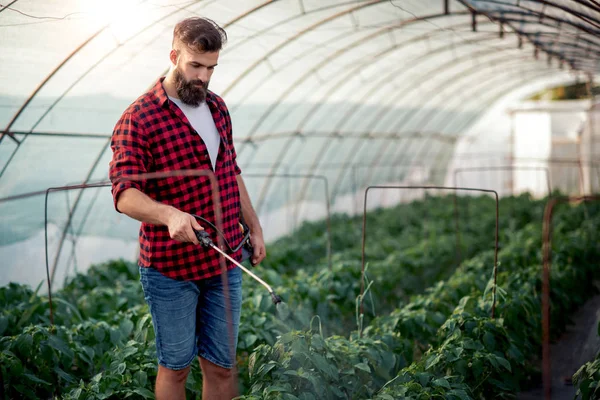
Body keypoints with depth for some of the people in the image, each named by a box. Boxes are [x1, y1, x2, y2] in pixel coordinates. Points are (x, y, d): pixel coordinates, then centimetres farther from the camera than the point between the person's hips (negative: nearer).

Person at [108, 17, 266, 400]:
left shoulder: (217, 108, 10)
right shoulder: (139, 118, -11)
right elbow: (125, 194, -19)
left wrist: (255, 228, 18)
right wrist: (170, 215, -37)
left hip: (226, 262, 6)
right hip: (170, 268, -5)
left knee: (221, 365, 13)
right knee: (176, 365, 7)